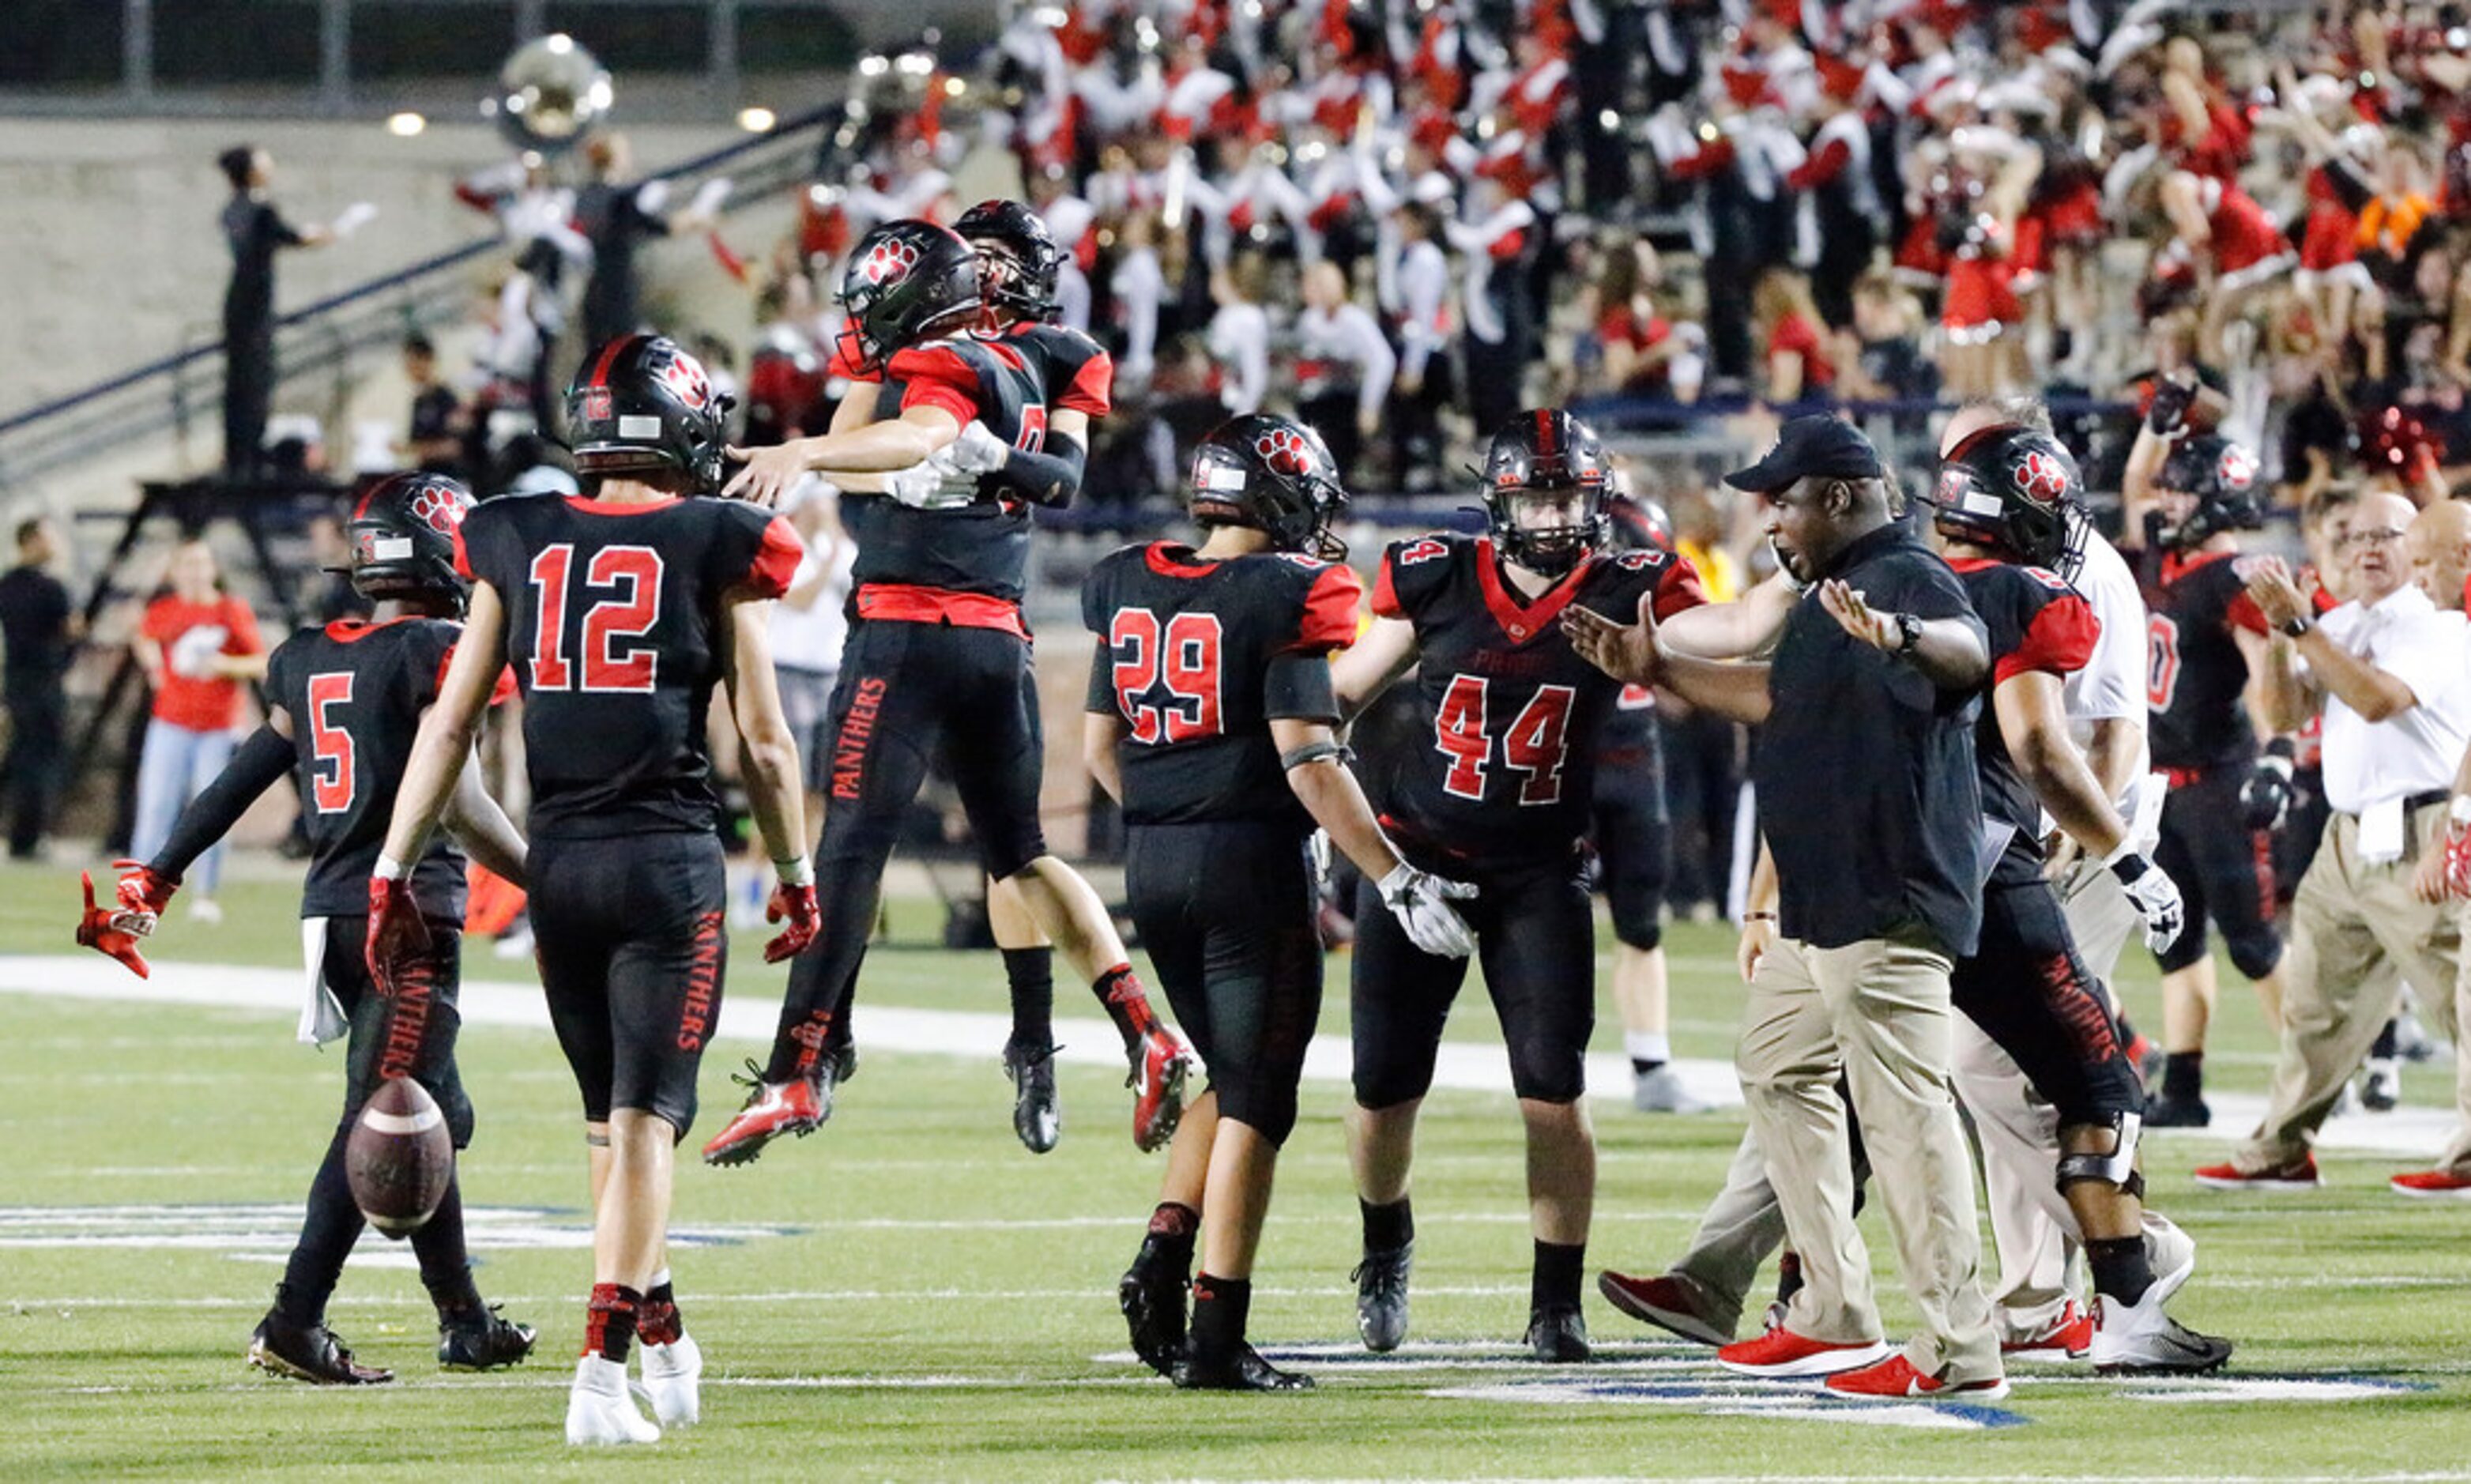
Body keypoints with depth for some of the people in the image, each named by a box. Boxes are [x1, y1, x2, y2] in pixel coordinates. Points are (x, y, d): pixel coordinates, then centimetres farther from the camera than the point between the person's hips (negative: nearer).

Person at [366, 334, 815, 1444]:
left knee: (608, 1114, 18)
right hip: (670, 857, -4)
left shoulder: (520, 545, 7)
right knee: (646, 1119, -3)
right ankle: (603, 1370, -14)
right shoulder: (717, 548, -2)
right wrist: (797, 876, 14)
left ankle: (661, 1337, 30)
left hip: (558, 856, 4)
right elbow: (763, 742, 1)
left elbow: (450, 725, 5)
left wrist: (393, 872, 9)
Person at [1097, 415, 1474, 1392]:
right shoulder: (1285, 597, -12)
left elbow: (1099, 747, 13)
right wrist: (1395, 880, -14)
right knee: (1255, 1101, 0)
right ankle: (1216, 1337, -2)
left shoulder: (1128, 589, 7)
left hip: (1152, 867, 6)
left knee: (1233, 1080, 22)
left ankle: (1164, 1253, 5)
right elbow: (1308, 760, -17)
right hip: (1253, 865, -6)